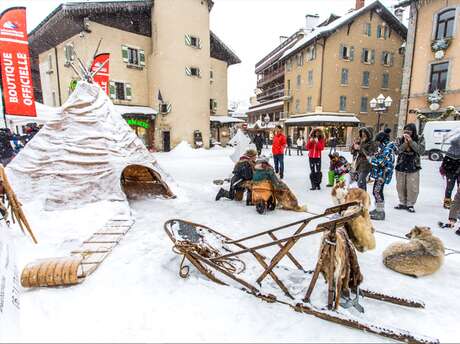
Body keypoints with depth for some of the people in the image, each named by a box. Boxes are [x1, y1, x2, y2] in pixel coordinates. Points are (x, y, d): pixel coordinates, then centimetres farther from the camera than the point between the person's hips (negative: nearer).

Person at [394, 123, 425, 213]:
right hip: (400, 167, 2)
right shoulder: (400, 139, 0)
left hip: (413, 168, -2)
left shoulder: (419, 139, -2)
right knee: (400, 187, 10)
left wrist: (411, 141, -23)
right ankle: (402, 203, 25)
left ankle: (410, 204, 16)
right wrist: (405, 143, -22)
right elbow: (397, 151, -8)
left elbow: (421, 150, -16)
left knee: (413, 188, 0)